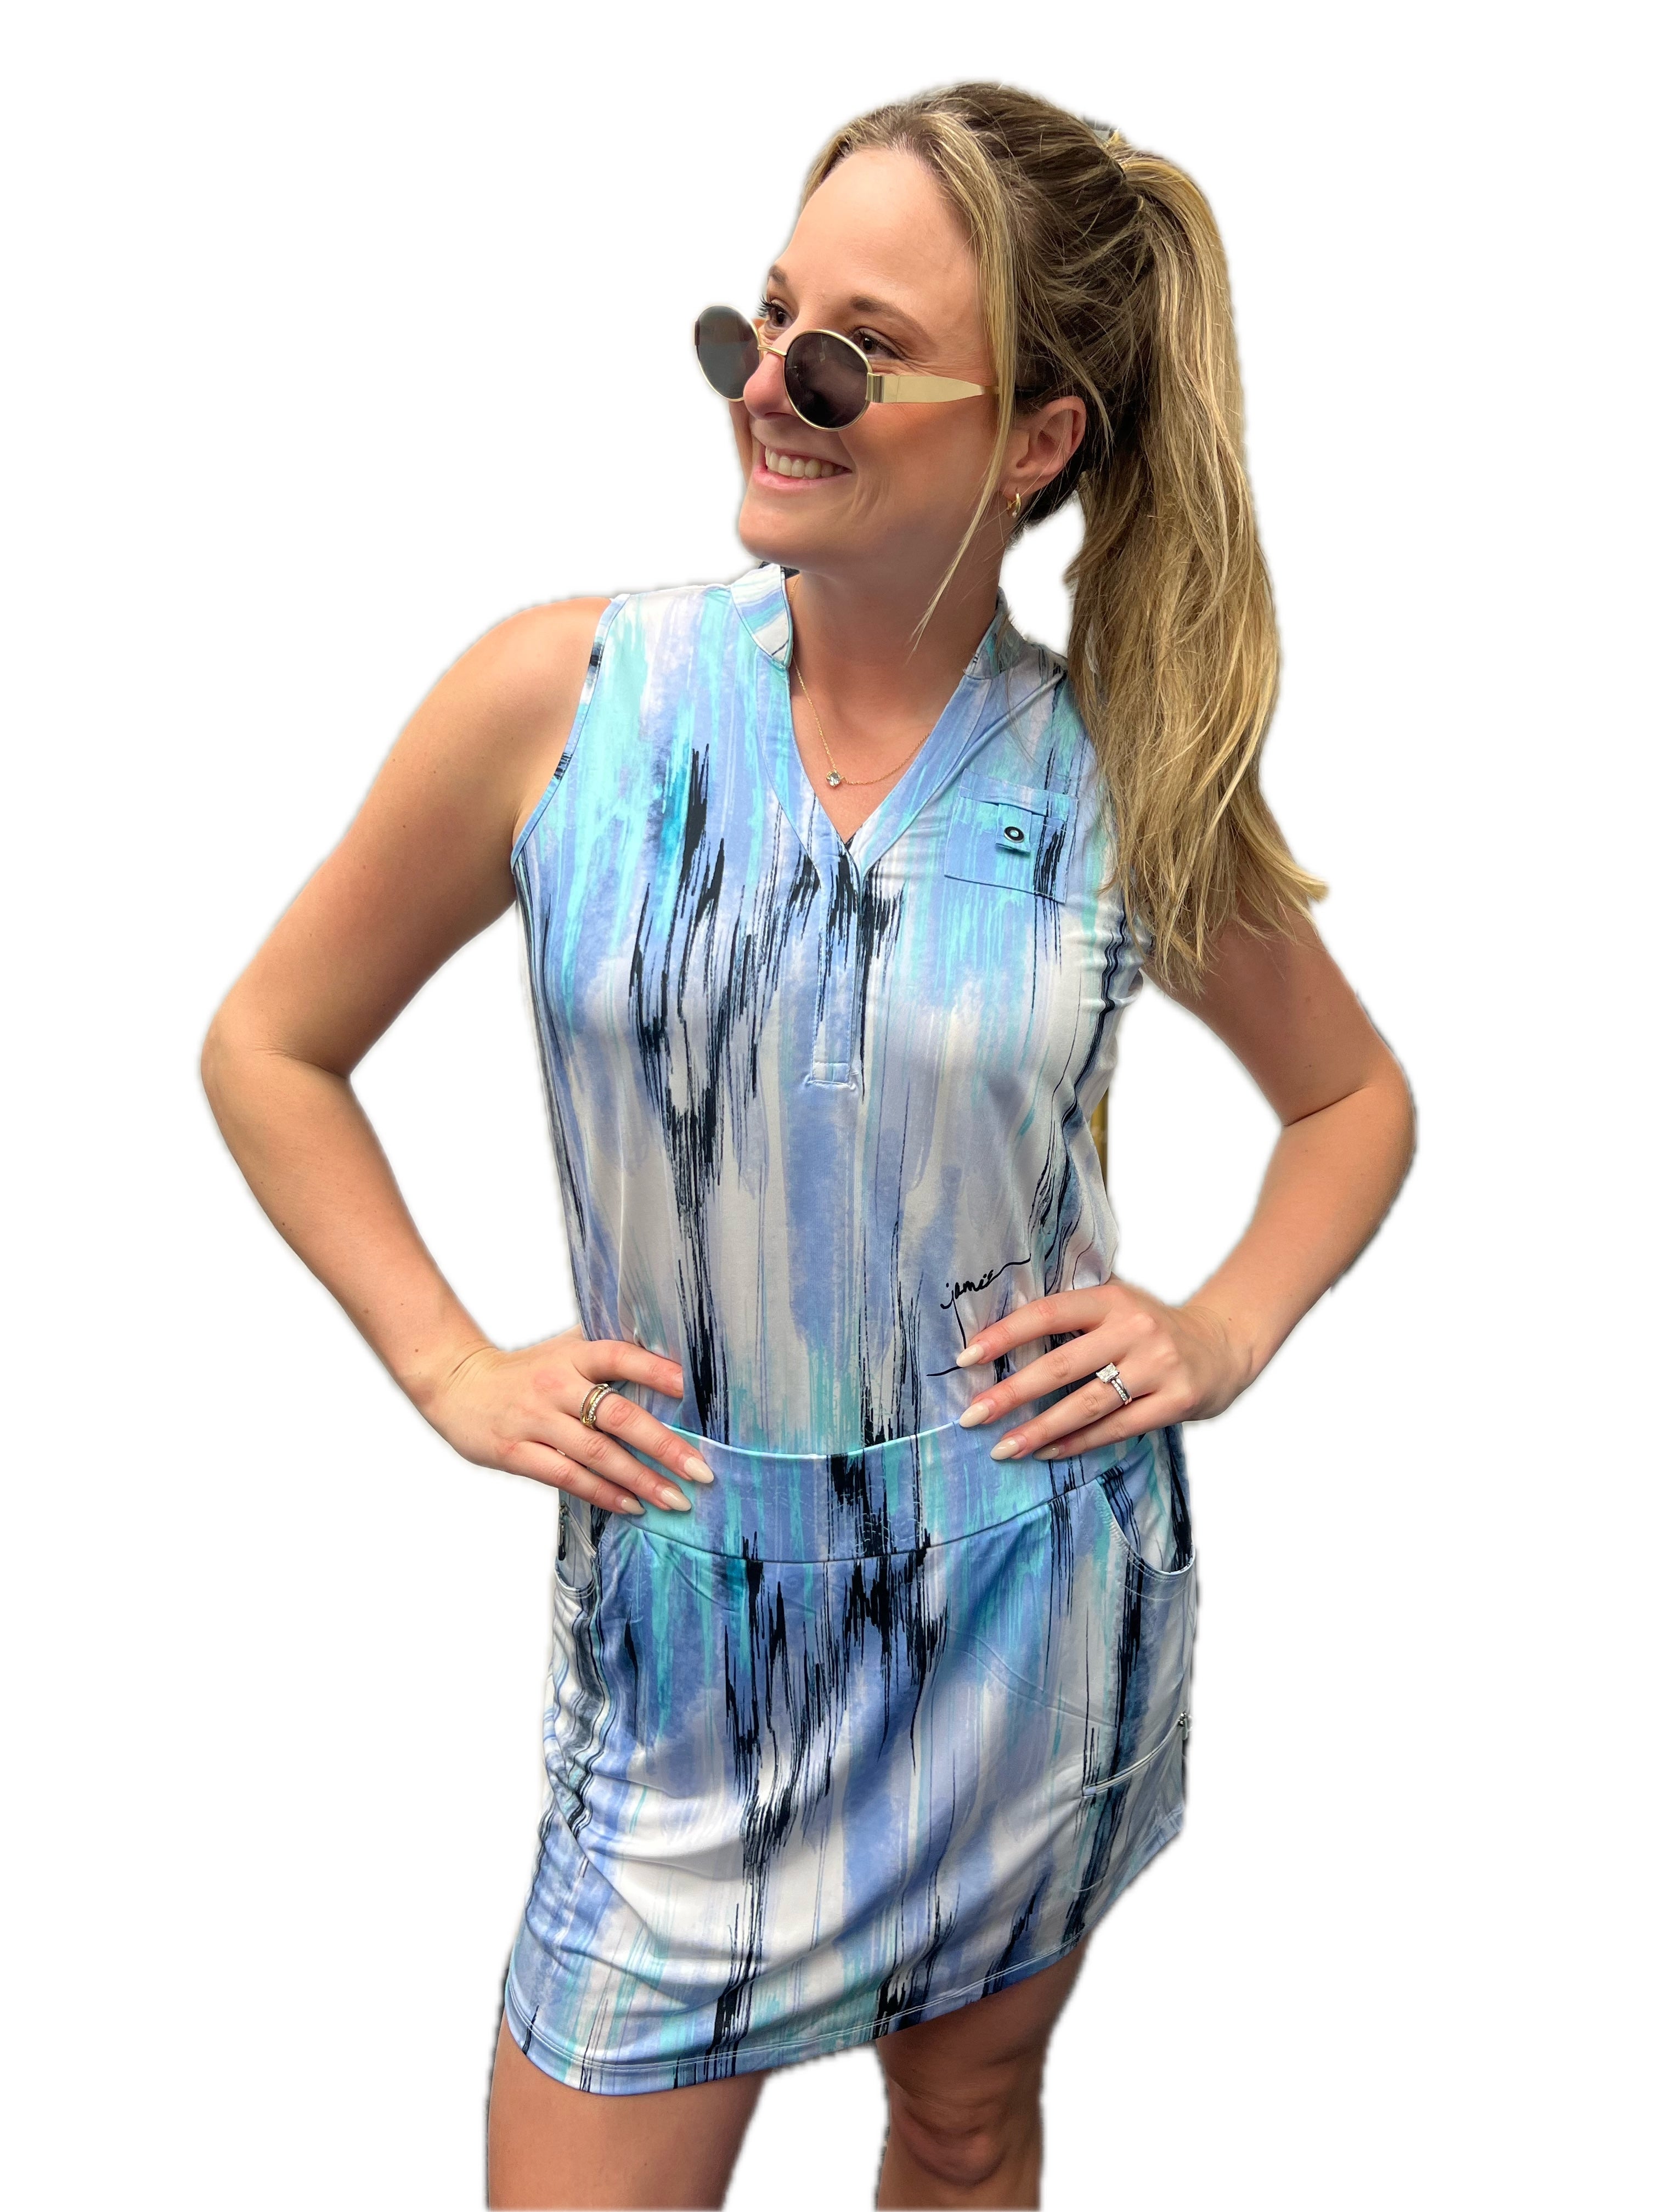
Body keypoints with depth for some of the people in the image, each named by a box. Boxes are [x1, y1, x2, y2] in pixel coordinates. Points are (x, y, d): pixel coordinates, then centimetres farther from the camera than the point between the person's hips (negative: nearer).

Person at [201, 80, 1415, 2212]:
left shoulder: (1131, 782, -8)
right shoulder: (562, 697, -11)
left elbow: (1353, 1093, 11)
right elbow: (269, 1047, 2)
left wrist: (1227, 1332, -4)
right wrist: (452, 1372, -4)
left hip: (1038, 1608, 1)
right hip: (687, 1616, 0)